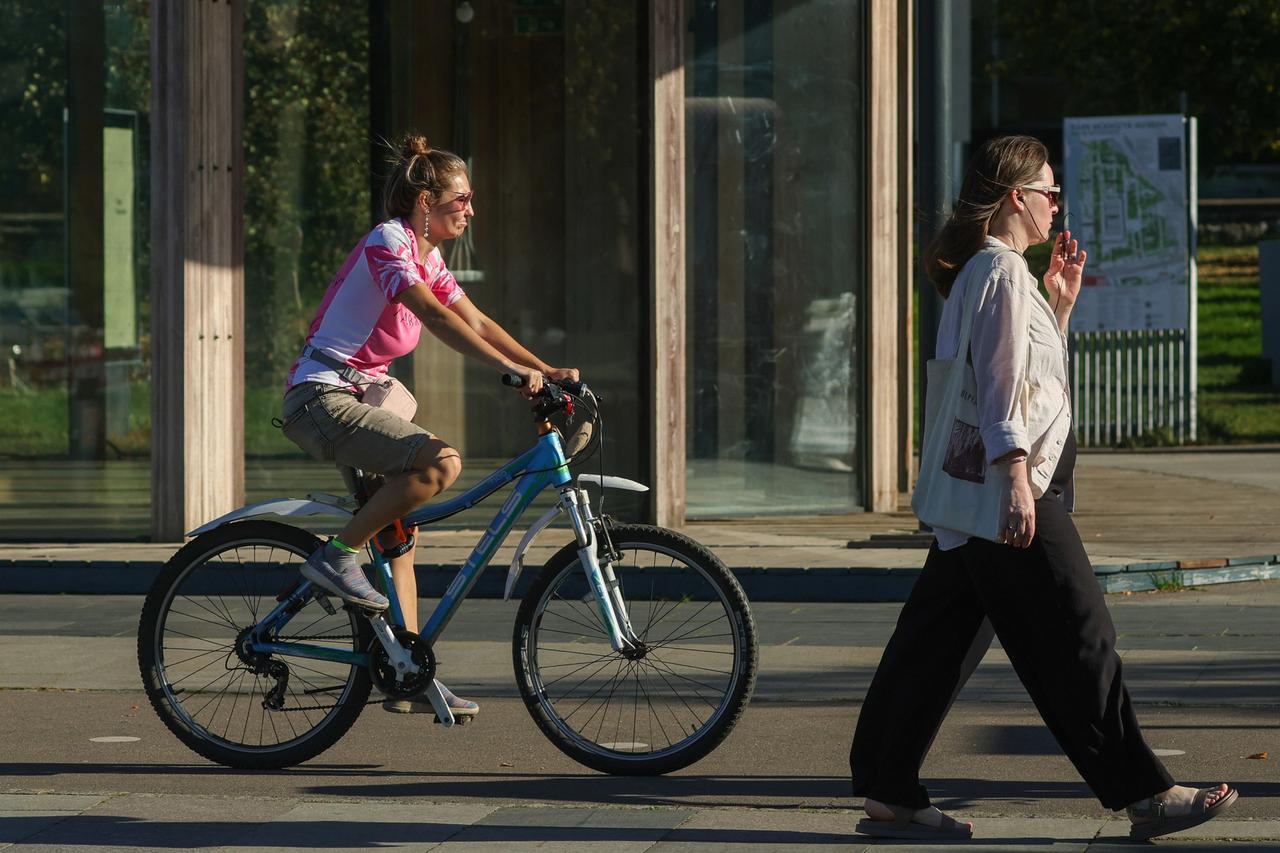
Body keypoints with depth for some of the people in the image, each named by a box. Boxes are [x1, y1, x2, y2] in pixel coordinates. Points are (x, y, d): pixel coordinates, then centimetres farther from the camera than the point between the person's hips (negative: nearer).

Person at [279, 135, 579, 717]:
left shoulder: (426, 257, 17)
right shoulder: (387, 242, -13)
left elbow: (476, 322, 13)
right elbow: (433, 316, -26)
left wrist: (545, 370, 1)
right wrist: (509, 367, -33)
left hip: (353, 398, 10)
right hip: (322, 398, -10)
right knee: (442, 463, -26)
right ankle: (338, 556, -16)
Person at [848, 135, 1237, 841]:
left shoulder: (984, 270, 19)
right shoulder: (1003, 271, -11)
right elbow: (1002, 385, -19)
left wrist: (1060, 303, 21)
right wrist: (1016, 482, -24)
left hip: (977, 500, 10)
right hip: (1018, 495, -10)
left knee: (935, 639, 8)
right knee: (1078, 642, -6)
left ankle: (887, 795, 9)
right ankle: (1144, 795, -2)